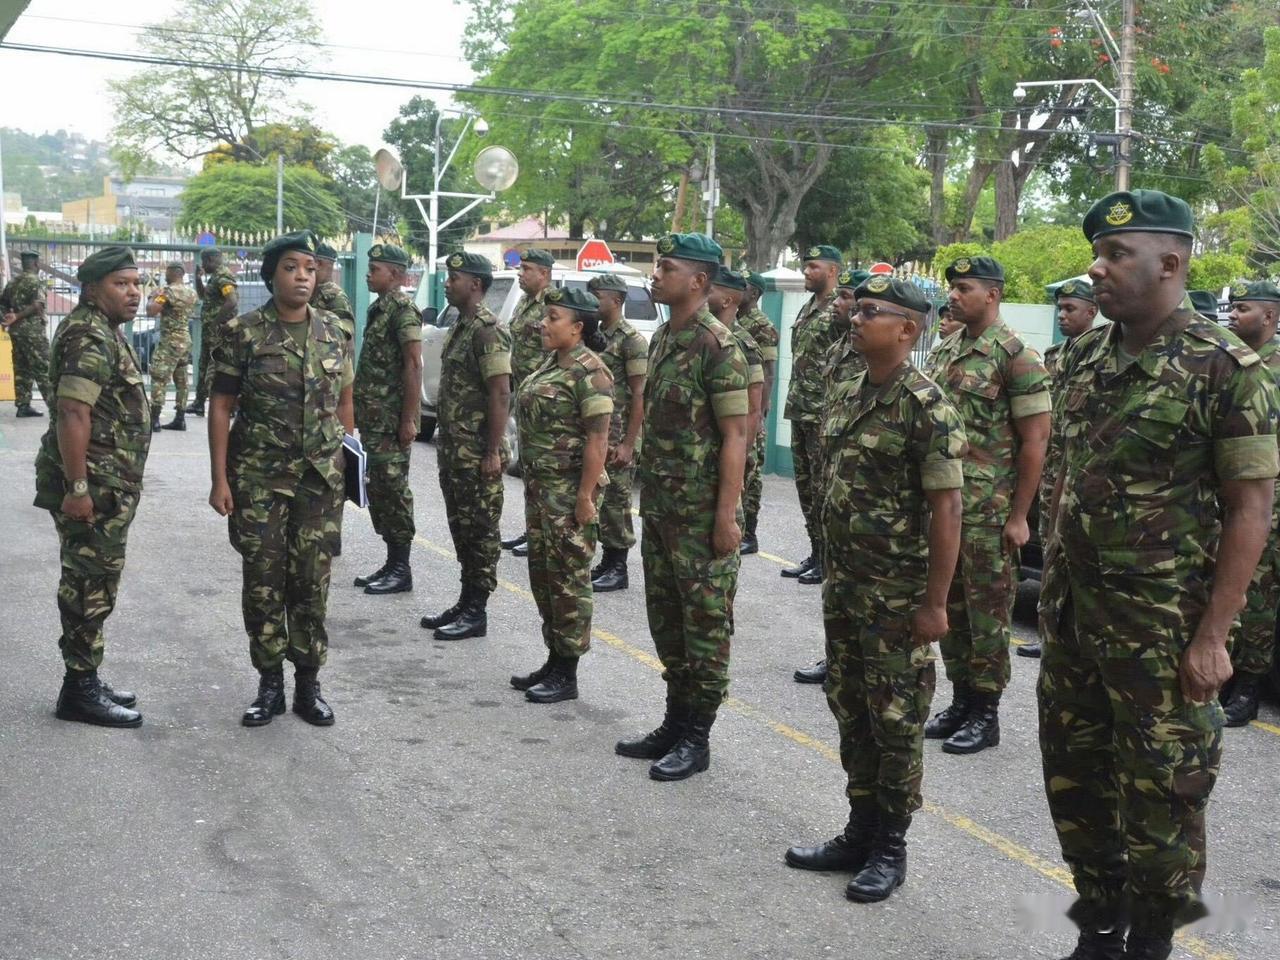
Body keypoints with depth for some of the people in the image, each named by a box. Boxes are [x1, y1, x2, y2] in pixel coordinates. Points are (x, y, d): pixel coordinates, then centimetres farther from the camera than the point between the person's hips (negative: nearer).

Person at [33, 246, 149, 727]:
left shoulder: (105, 332, 16)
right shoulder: (89, 336, -16)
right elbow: (72, 414, -24)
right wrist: (77, 487, -25)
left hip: (107, 486, 10)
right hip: (92, 488, -10)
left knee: (91, 585, 15)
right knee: (91, 587, -3)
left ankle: (85, 679, 23)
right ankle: (80, 690, 5)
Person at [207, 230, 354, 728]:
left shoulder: (334, 332, 5)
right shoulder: (242, 332, -5)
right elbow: (221, 406, -4)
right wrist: (219, 479, -8)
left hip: (322, 477, 2)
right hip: (258, 478, -2)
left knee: (312, 582, 6)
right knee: (262, 583, 4)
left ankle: (308, 684, 17)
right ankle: (270, 684, 18)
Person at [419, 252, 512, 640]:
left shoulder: (488, 331, -15)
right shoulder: (458, 327, 15)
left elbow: (501, 395, -20)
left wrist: (493, 452, -22)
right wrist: (444, 442, 18)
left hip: (478, 453, -10)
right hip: (453, 449, 10)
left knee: (480, 531, -1)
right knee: (461, 528, 14)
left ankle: (476, 611, 5)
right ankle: (465, 603, 23)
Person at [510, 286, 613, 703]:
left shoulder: (589, 371, -15)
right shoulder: (551, 364, 13)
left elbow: (597, 438, -19)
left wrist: (586, 495, -22)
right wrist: (531, 482, 17)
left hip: (570, 489, -10)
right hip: (540, 484, 10)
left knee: (569, 577, -2)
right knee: (543, 574, 15)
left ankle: (567, 676, 6)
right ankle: (553, 662, 26)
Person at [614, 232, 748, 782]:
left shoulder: (717, 345, -14)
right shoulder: (662, 338, 12)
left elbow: (734, 434, -16)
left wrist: (727, 515, -19)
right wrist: (647, 496, 16)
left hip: (701, 512, -9)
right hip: (659, 508, 9)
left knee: (705, 623, 1)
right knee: (666, 620, 15)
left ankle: (696, 737, 9)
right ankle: (674, 723, 26)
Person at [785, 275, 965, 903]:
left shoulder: (926, 407, -15)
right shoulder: (844, 393, 8)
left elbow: (945, 509, -17)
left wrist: (935, 602, -18)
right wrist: (832, 570, 15)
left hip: (897, 592, -8)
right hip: (843, 584, 8)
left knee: (895, 719, 3)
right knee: (850, 709, 14)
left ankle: (889, 848, 15)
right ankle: (859, 833, 26)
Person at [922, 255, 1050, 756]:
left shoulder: (1016, 358, -10)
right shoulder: (942, 351, 12)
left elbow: (1034, 441, -11)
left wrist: (1019, 516, -13)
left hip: (988, 510, -7)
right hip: (939, 503, 7)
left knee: (988, 611, 2)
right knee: (949, 606, 13)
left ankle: (985, 713, 11)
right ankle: (960, 700, 24)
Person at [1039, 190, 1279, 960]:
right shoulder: (1085, 356, 5)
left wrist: (1212, 635, -16)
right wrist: (1053, 575, 12)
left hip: (1162, 622, -6)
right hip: (1071, 607, 7)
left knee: (1159, 789, 5)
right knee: (1073, 773, 15)